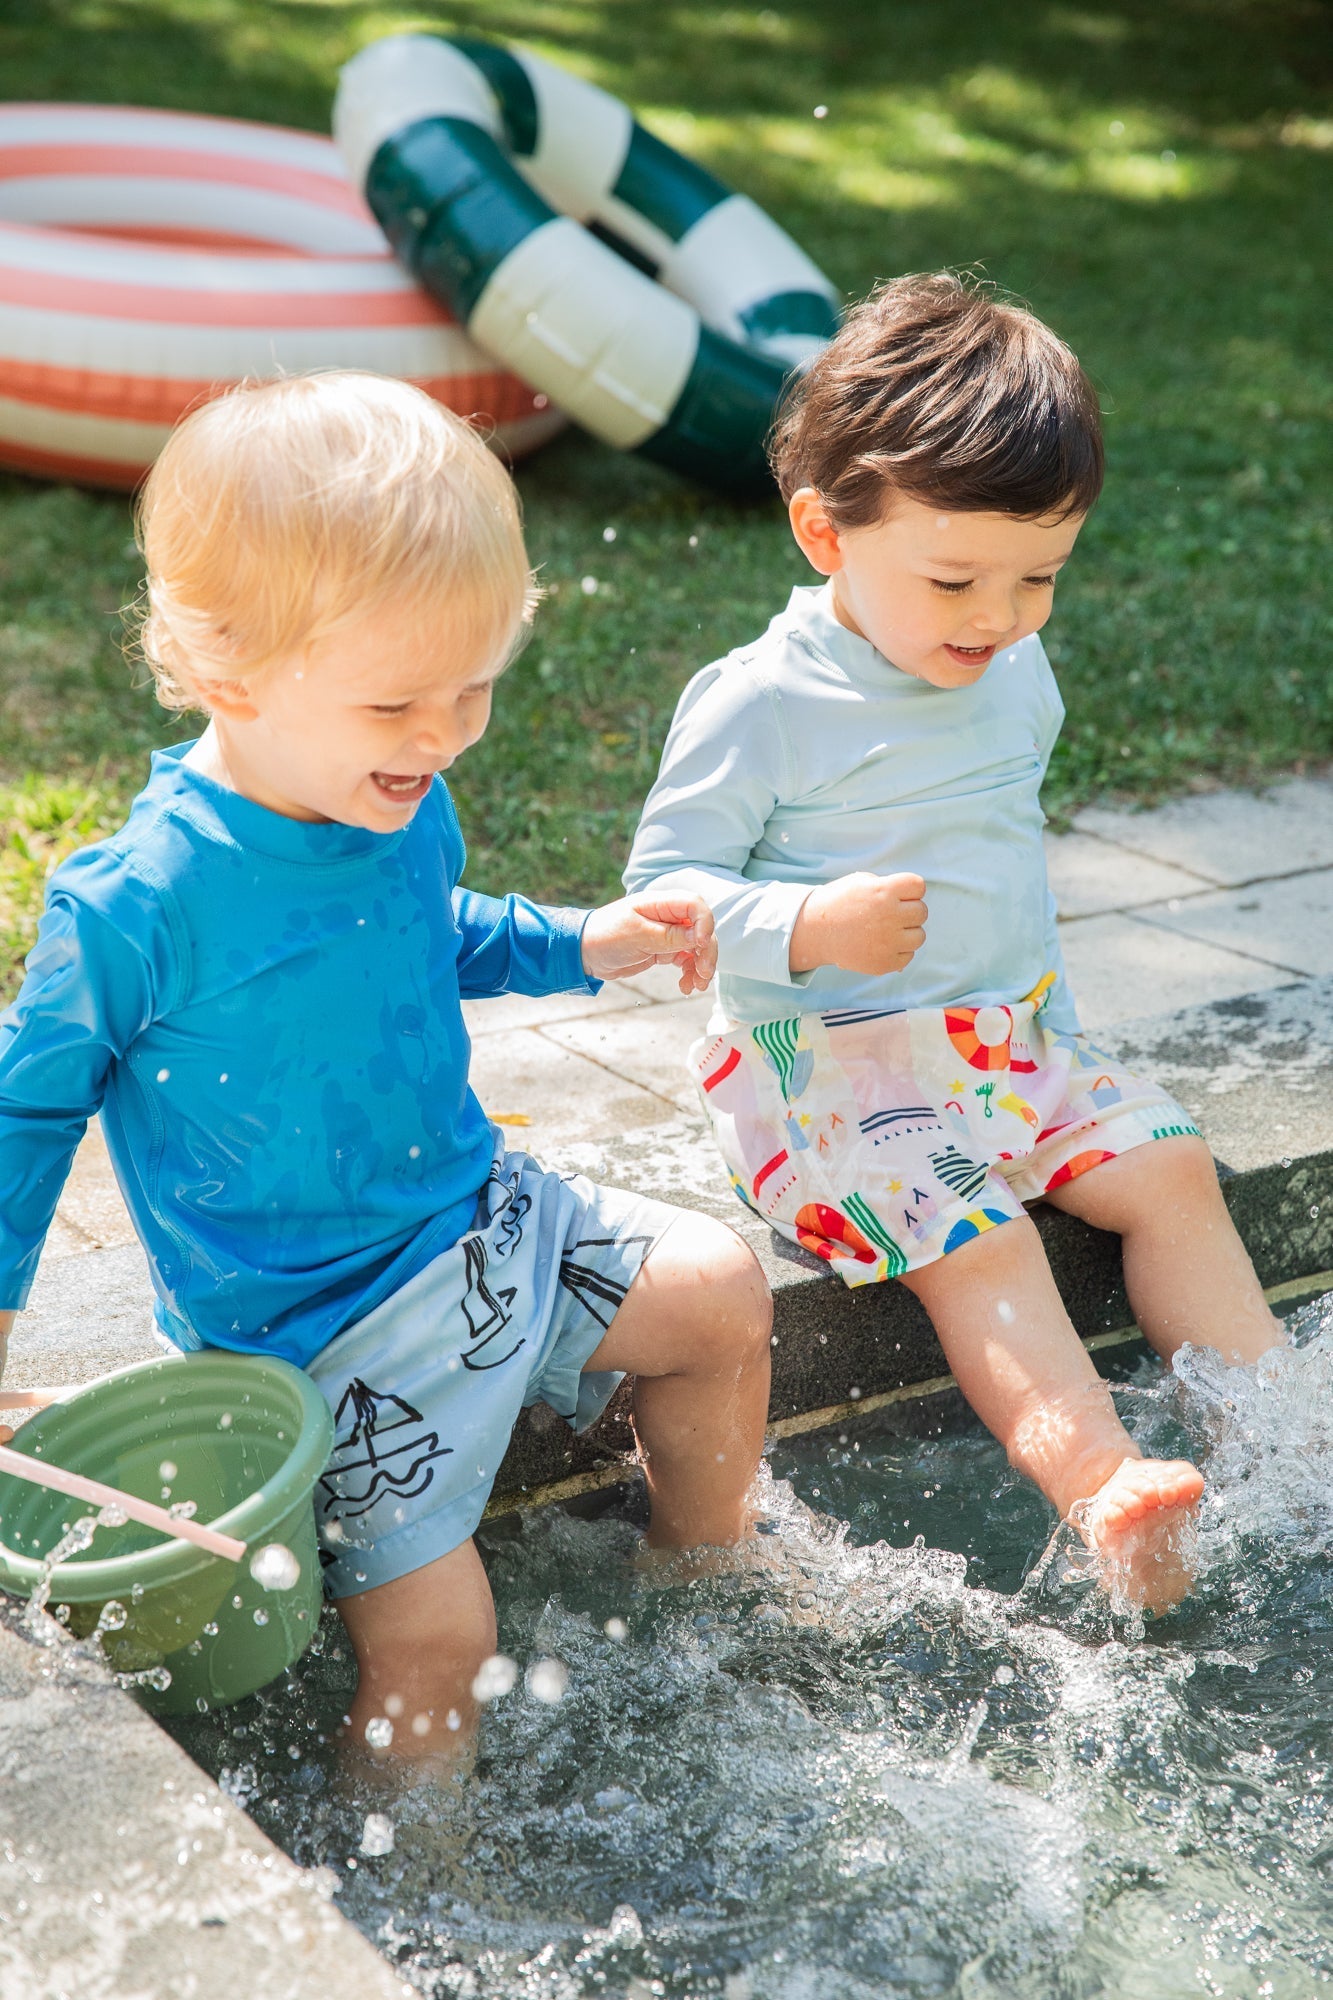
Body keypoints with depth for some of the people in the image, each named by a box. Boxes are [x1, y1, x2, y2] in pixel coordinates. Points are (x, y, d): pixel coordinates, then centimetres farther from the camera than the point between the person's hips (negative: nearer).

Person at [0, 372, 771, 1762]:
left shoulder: (402, 810, -4)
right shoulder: (141, 905, -25)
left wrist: (575, 946, 8)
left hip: (482, 1219, 7)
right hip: (324, 1323, -7)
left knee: (720, 1290, 10)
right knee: (431, 1629, -11)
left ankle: (702, 1569, 35)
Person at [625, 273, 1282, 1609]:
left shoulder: (1016, 675, 6)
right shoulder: (761, 706, -16)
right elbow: (665, 886, -14)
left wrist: (1054, 1024, 24)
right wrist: (807, 928, -31)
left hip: (1011, 1036, 7)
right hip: (830, 1063, -6)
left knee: (1165, 1162, -5)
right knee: (975, 1240, -24)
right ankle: (1100, 1485, -32)